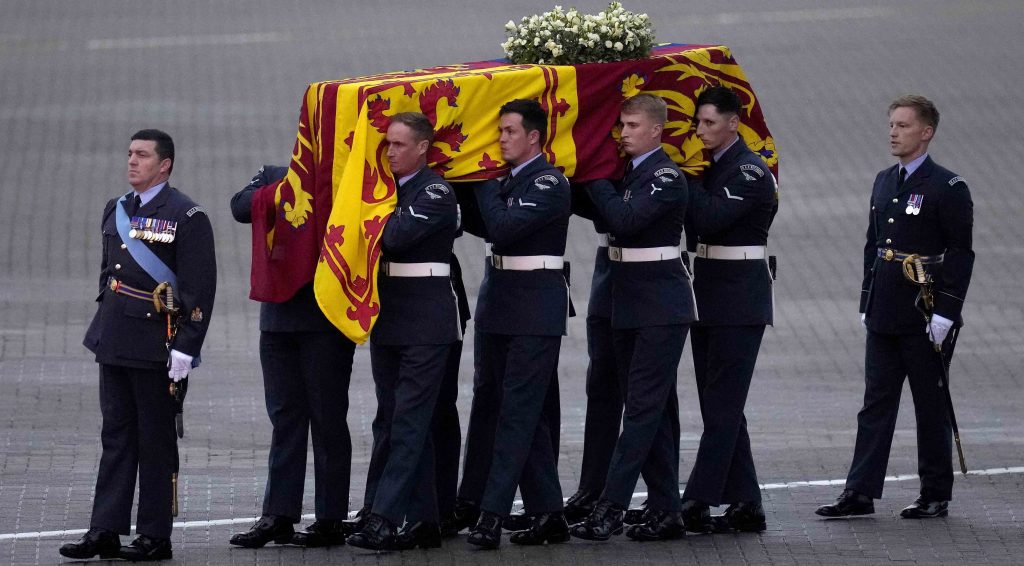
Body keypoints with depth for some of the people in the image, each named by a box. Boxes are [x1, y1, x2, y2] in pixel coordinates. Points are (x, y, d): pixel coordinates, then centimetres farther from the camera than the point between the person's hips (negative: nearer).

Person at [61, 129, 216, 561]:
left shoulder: (186, 217, -9)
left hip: (155, 345, -7)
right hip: (114, 343, 7)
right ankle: (105, 532, 8)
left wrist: (185, 349, -17)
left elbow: (199, 288, -12)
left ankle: (155, 537, 7)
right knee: (116, 435, 7)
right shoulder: (116, 211, 13)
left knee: (155, 440, 1)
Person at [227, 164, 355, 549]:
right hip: (278, 315, 4)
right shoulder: (273, 177, 13)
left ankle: (330, 520, 5)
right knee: (285, 417, 7)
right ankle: (278, 516, 9)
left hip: (326, 319, -4)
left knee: (328, 419, 1)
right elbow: (242, 207, -5)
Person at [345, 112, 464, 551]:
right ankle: (423, 521, 14)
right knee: (393, 421, 9)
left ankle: (384, 518, -16)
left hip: (426, 320, -8)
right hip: (388, 316, 8)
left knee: (408, 422, -10)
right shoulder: (385, 187, 13)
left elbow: (398, 235, -21)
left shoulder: (436, 193, -10)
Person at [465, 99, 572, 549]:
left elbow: (504, 227, -21)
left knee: (517, 411, -8)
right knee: (529, 414, 11)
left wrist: (485, 186, -8)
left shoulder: (549, 183, -12)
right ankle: (546, 513, 16)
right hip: (499, 305, 8)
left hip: (535, 307, -8)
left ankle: (492, 514, -12)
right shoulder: (505, 180, 13)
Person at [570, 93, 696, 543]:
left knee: (643, 406, -9)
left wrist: (595, 176, -13)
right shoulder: (625, 172, 13)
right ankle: (665, 510, 13)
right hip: (628, 304, 9)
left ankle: (610, 507, -14)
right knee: (654, 410, 10)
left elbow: (624, 218, -23)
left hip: (661, 307, -9)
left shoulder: (666, 177, -12)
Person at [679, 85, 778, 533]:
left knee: (722, 406, -8)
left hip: (739, 301, -9)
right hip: (708, 298, 9)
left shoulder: (751, 172, -12)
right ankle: (745, 505, 13)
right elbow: (694, 225, 9)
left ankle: (697, 503, -11)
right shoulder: (706, 167, 13)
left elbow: (710, 218, -23)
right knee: (721, 407, 9)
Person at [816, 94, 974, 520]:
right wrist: (866, 304, 14)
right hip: (884, 318, 7)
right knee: (876, 403, 4)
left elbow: (961, 255, -11)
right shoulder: (884, 182, 13)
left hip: (926, 320, -6)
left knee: (931, 406, 2)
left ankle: (936, 496, 10)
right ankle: (860, 493, 3)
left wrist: (946, 312, -16)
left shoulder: (948, 188, -9)